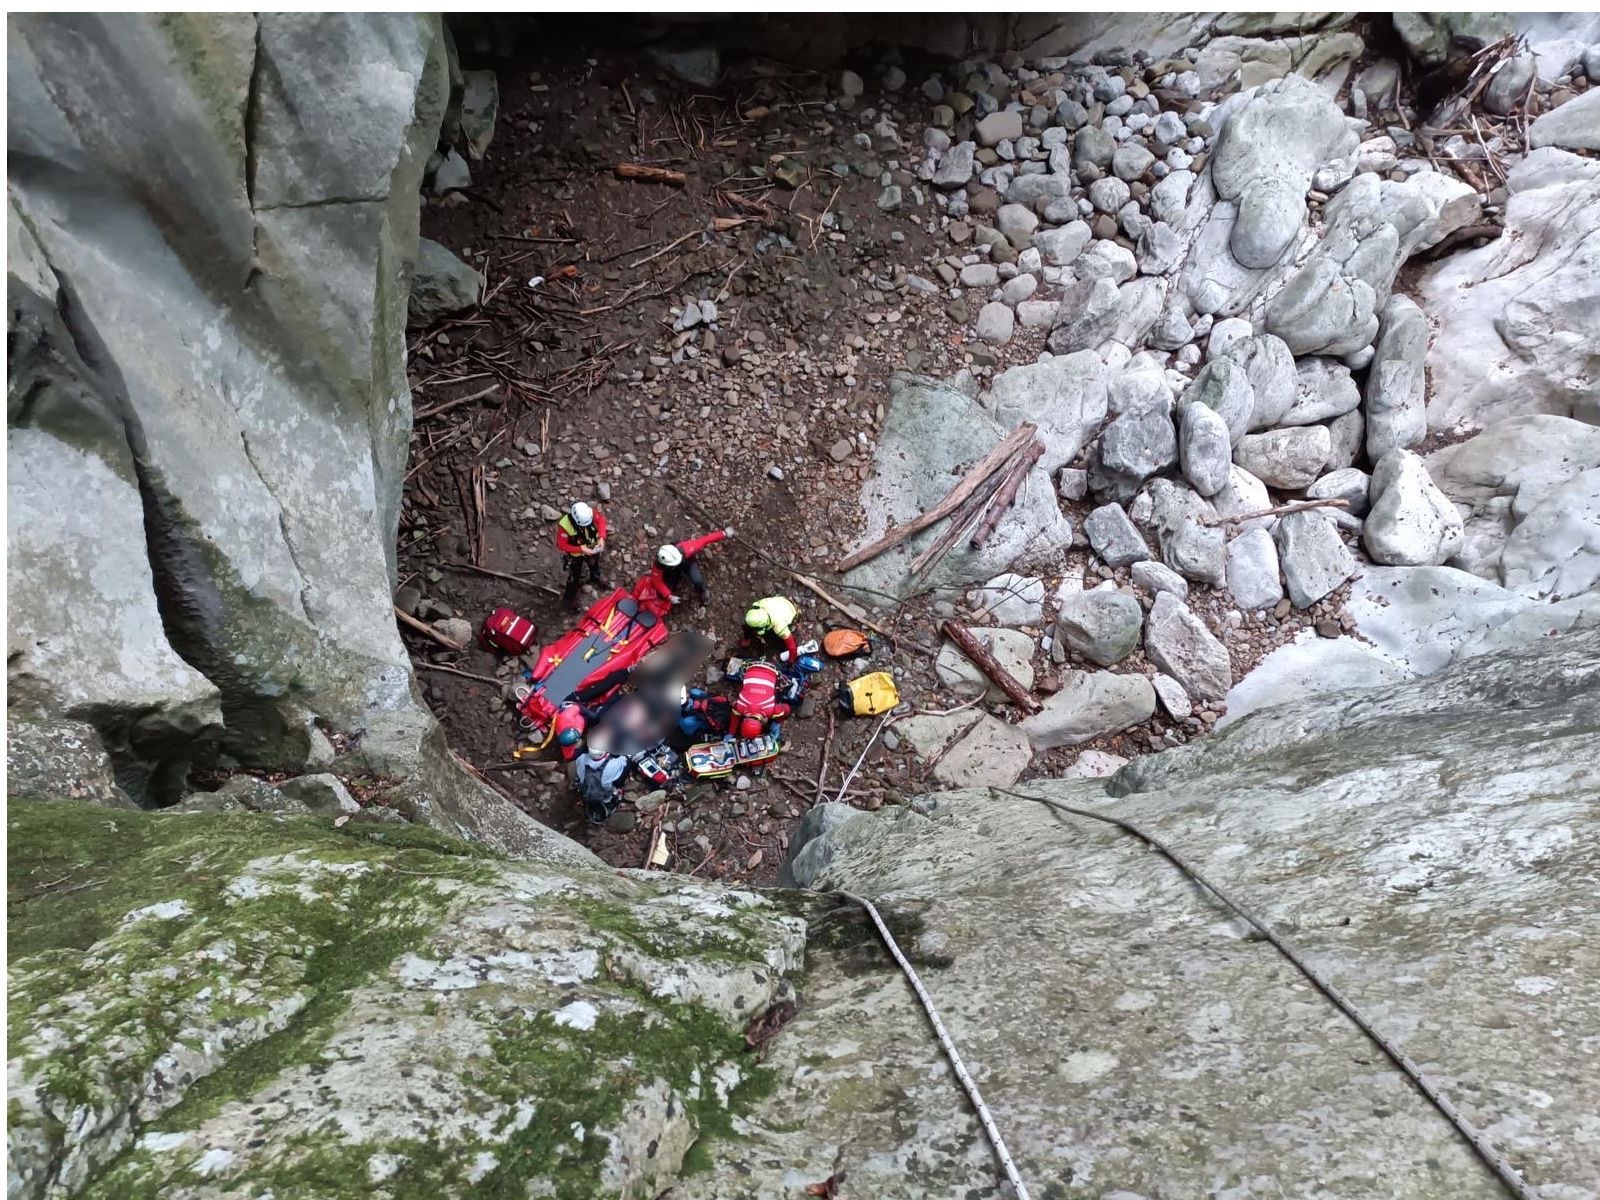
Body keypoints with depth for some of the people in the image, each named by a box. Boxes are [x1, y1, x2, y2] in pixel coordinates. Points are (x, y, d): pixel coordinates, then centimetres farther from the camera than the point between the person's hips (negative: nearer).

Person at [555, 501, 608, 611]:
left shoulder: (590, 512, -34)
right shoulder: (564, 526, -42)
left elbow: (601, 518, -12)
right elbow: (561, 545, -30)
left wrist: (602, 537, -24)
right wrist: (581, 549, -37)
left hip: (591, 548, 4)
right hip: (575, 554, -4)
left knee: (594, 565, 33)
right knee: (574, 577, 15)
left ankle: (595, 579, 67)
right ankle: (568, 599, 41)